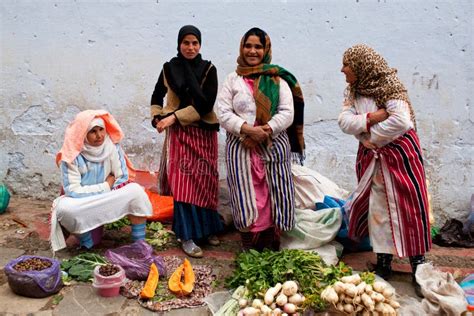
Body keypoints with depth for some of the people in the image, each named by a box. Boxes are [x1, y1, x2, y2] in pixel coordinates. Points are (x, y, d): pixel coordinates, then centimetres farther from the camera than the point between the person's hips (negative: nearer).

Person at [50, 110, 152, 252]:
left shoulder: (113, 146, -13)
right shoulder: (72, 155, -21)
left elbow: (123, 178, -10)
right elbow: (72, 191, -23)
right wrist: (106, 186, -19)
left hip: (110, 199, 3)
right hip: (82, 202, -2)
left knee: (136, 191, -24)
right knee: (65, 209, -35)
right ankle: (87, 244, -8)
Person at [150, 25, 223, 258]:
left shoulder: (209, 69, -1)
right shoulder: (169, 68, 3)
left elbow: (206, 104, -12)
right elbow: (157, 96, 16)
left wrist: (175, 116, -16)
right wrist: (157, 117, -2)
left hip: (204, 133, 1)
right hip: (179, 133, -1)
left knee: (205, 181, 8)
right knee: (183, 182, -6)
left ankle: (207, 228, 24)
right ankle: (187, 236, 2)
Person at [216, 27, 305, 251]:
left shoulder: (278, 79, 7)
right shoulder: (233, 80, 8)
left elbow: (288, 112, -1)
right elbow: (223, 113, -1)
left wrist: (269, 128, -17)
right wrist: (247, 129, -15)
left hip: (274, 146, 0)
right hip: (241, 147, 0)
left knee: (273, 197, 3)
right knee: (246, 198, 1)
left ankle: (272, 248, 17)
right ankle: (249, 248, 14)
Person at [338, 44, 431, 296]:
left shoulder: (388, 87, -13)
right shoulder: (353, 92, 7)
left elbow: (401, 121, -24)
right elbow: (344, 122, -5)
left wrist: (373, 138, -13)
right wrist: (371, 118, -20)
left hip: (399, 153, -6)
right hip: (370, 158, 6)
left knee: (408, 209, -2)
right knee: (377, 210, 8)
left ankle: (419, 266, 10)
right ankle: (383, 263, 20)